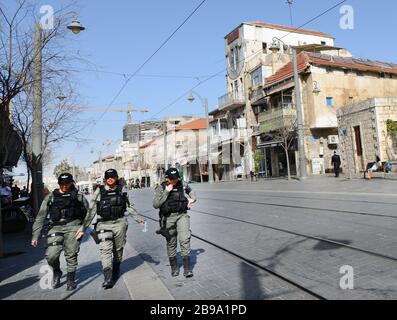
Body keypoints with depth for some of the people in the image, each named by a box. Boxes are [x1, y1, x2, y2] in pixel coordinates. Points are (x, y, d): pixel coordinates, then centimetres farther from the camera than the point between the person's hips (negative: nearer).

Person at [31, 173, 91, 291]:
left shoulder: (79, 196, 9)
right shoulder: (50, 197, 10)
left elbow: (88, 213, 13)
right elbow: (40, 217, 9)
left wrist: (83, 228, 2)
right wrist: (35, 235, 3)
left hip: (73, 227, -1)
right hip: (55, 227, 1)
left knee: (71, 255, -2)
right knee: (51, 255, -12)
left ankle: (71, 279, 20)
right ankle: (56, 272, 21)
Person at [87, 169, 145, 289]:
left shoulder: (121, 190, 3)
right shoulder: (99, 191, -1)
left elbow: (129, 206, 11)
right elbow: (92, 210, -1)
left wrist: (138, 218, 9)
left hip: (119, 223, 2)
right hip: (104, 224, -1)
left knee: (118, 249, 13)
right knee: (105, 249, -12)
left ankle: (116, 272, 34)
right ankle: (108, 278, -13)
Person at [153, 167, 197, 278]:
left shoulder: (183, 184, 1)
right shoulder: (161, 188, -6)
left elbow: (190, 190, 24)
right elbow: (155, 204, -14)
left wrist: (193, 198, 5)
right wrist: (166, 192, -19)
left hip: (182, 215, 1)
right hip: (168, 217, -1)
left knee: (185, 239, -12)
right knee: (171, 243, 10)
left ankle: (187, 268, -4)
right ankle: (174, 267, 27)